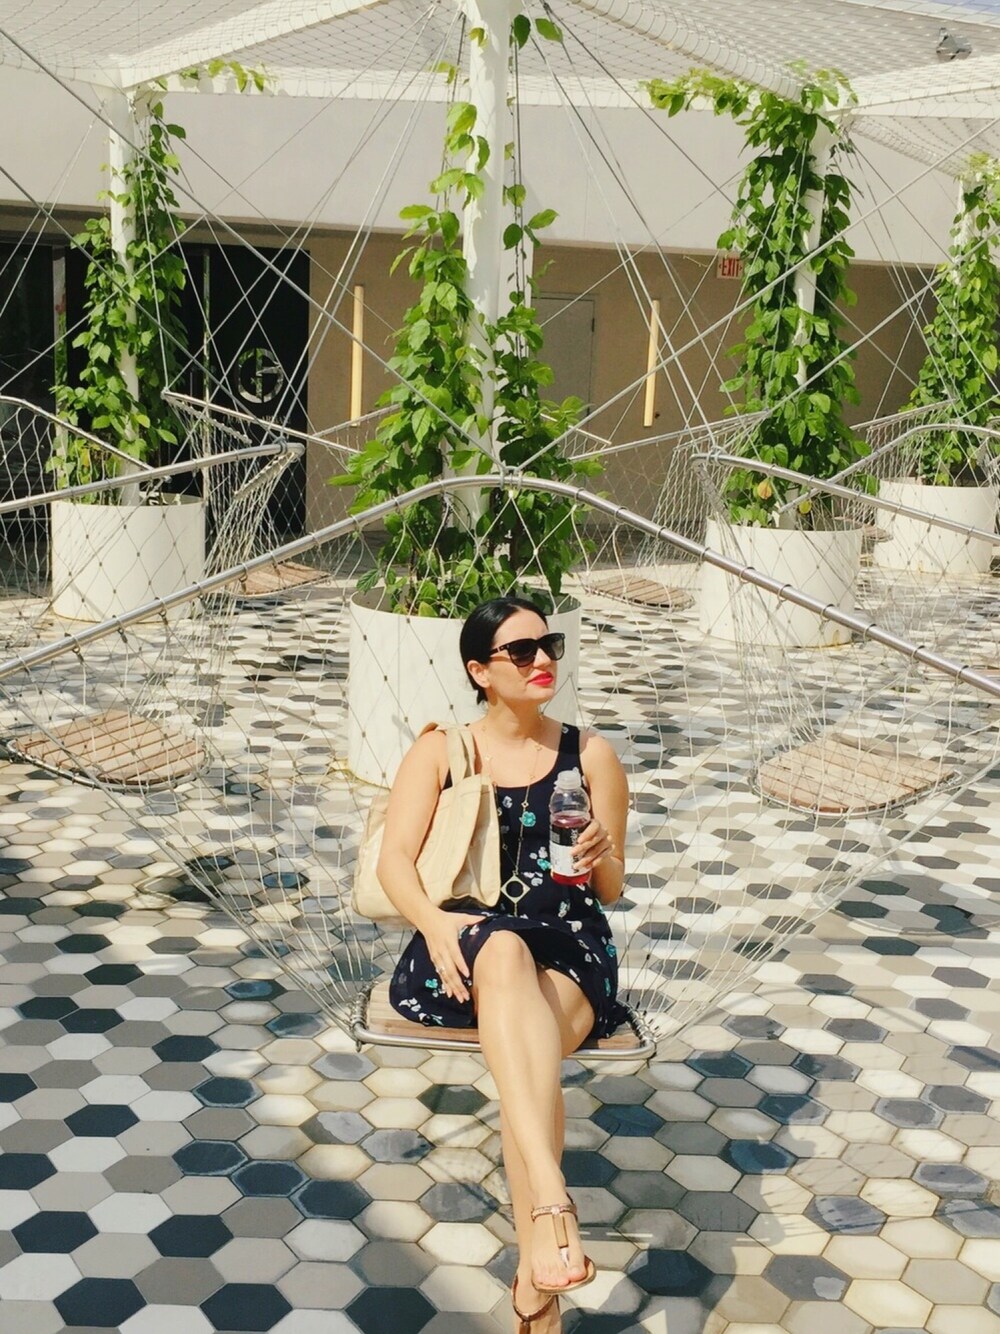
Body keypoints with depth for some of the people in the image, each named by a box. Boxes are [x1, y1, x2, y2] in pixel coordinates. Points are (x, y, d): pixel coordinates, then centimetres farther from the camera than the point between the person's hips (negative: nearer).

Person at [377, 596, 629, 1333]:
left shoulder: (592, 755, 12)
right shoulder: (439, 752, 11)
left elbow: (611, 890, 12)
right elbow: (395, 860, -2)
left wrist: (601, 858, -13)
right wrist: (436, 923, -23)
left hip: (569, 948, 1)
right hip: (468, 948, 0)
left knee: (530, 1044, -36)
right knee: (504, 949, -40)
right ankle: (552, 1202, -51)